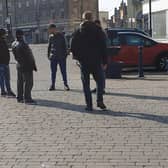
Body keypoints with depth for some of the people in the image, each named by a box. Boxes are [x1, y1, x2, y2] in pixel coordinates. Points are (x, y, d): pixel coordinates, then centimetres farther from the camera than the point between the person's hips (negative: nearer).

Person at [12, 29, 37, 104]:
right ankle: (27, 98, -1)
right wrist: (34, 65, -10)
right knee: (28, 83, -3)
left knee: (20, 82, 16)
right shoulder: (23, 45, -23)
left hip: (19, 65, 9)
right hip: (27, 66, -9)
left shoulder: (13, 44, 3)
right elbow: (29, 56, -19)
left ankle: (19, 98, 23)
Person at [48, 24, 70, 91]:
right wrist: (48, 55, 11)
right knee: (53, 71, 5)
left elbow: (64, 46, 1)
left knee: (63, 71, 0)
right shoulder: (51, 37, 9)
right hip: (53, 57, 3)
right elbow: (49, 46, 17)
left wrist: (65, 55, -3)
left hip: (61, 57, -3)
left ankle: (65, 84, 7)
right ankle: (52, 85, 11)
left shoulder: (61, 36, 0)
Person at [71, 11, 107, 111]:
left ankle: (89, 105, 2)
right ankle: (100, 101, -4)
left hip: (84, 61, 1)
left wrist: (78, 57, 14)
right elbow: (103, 47, -3)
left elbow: (73, 47, 1)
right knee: (100, 81, 12)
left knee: (86, 84, 6)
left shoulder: (78, 32, 1)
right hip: (96, 61, -1)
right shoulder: (98, 31, -1)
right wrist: (104, 61, 1)